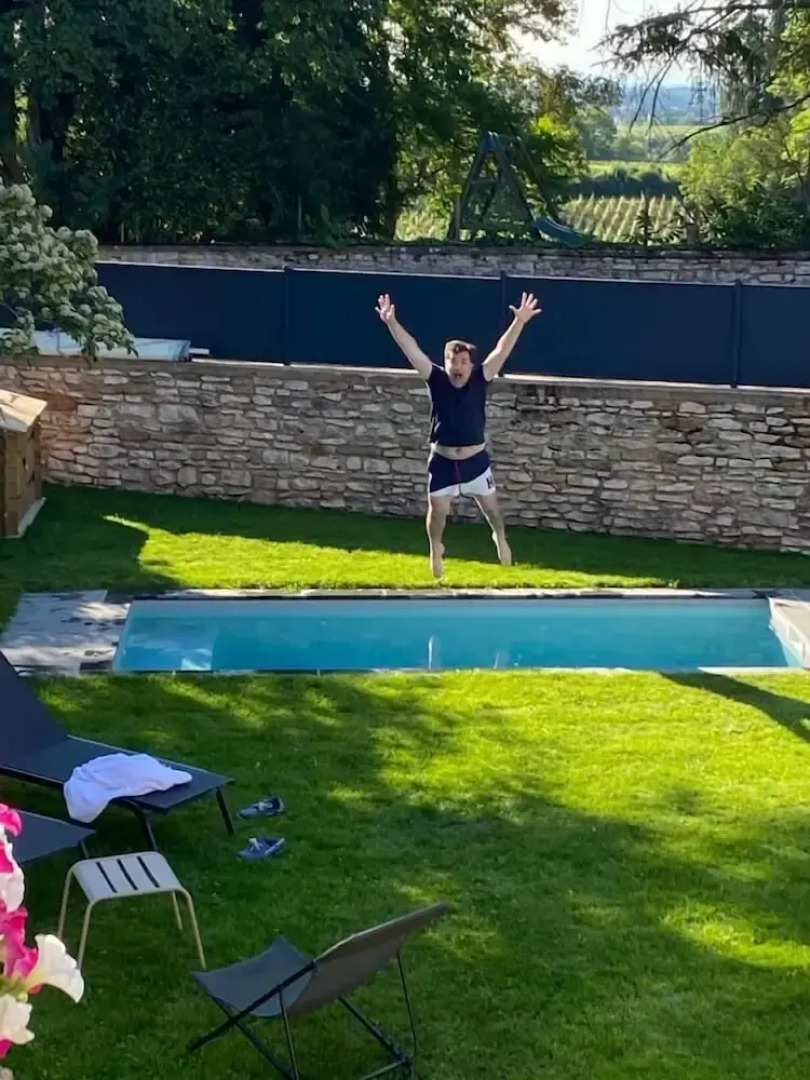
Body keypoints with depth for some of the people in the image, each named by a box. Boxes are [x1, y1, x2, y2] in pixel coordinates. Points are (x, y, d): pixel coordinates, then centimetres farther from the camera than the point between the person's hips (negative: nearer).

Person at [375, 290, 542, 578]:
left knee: (491, 507, 14)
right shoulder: (437, 380, -10)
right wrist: (391, 323, -28)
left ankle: (500, 539, 45)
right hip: (442, 462, 0)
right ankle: (436, 549, 35)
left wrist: (519, 322, -31)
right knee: (437, 510, 8)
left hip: (475, 460, 0)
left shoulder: (480, 380, -10)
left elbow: (502, 350, -19)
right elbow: (412, 350, -18)